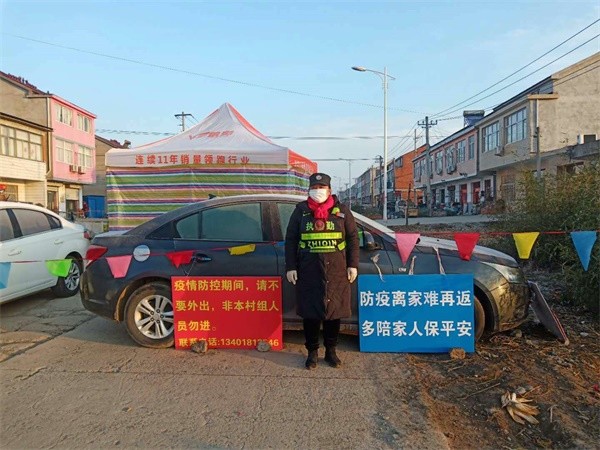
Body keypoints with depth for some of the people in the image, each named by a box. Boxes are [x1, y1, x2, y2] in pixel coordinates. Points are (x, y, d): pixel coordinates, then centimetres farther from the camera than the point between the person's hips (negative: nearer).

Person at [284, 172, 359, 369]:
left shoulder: (342, 211, 5)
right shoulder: (300, 211, 5)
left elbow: (353, 238, 6)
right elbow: (290, 240, 6)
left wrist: (353, 265, 0)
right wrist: (290, 267, 0)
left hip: (337, 272, 0)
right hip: (308, 272, 0)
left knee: (334, 311, 9)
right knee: (310, 312, 6)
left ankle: (331, 351, 26)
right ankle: (312, 351, 23)